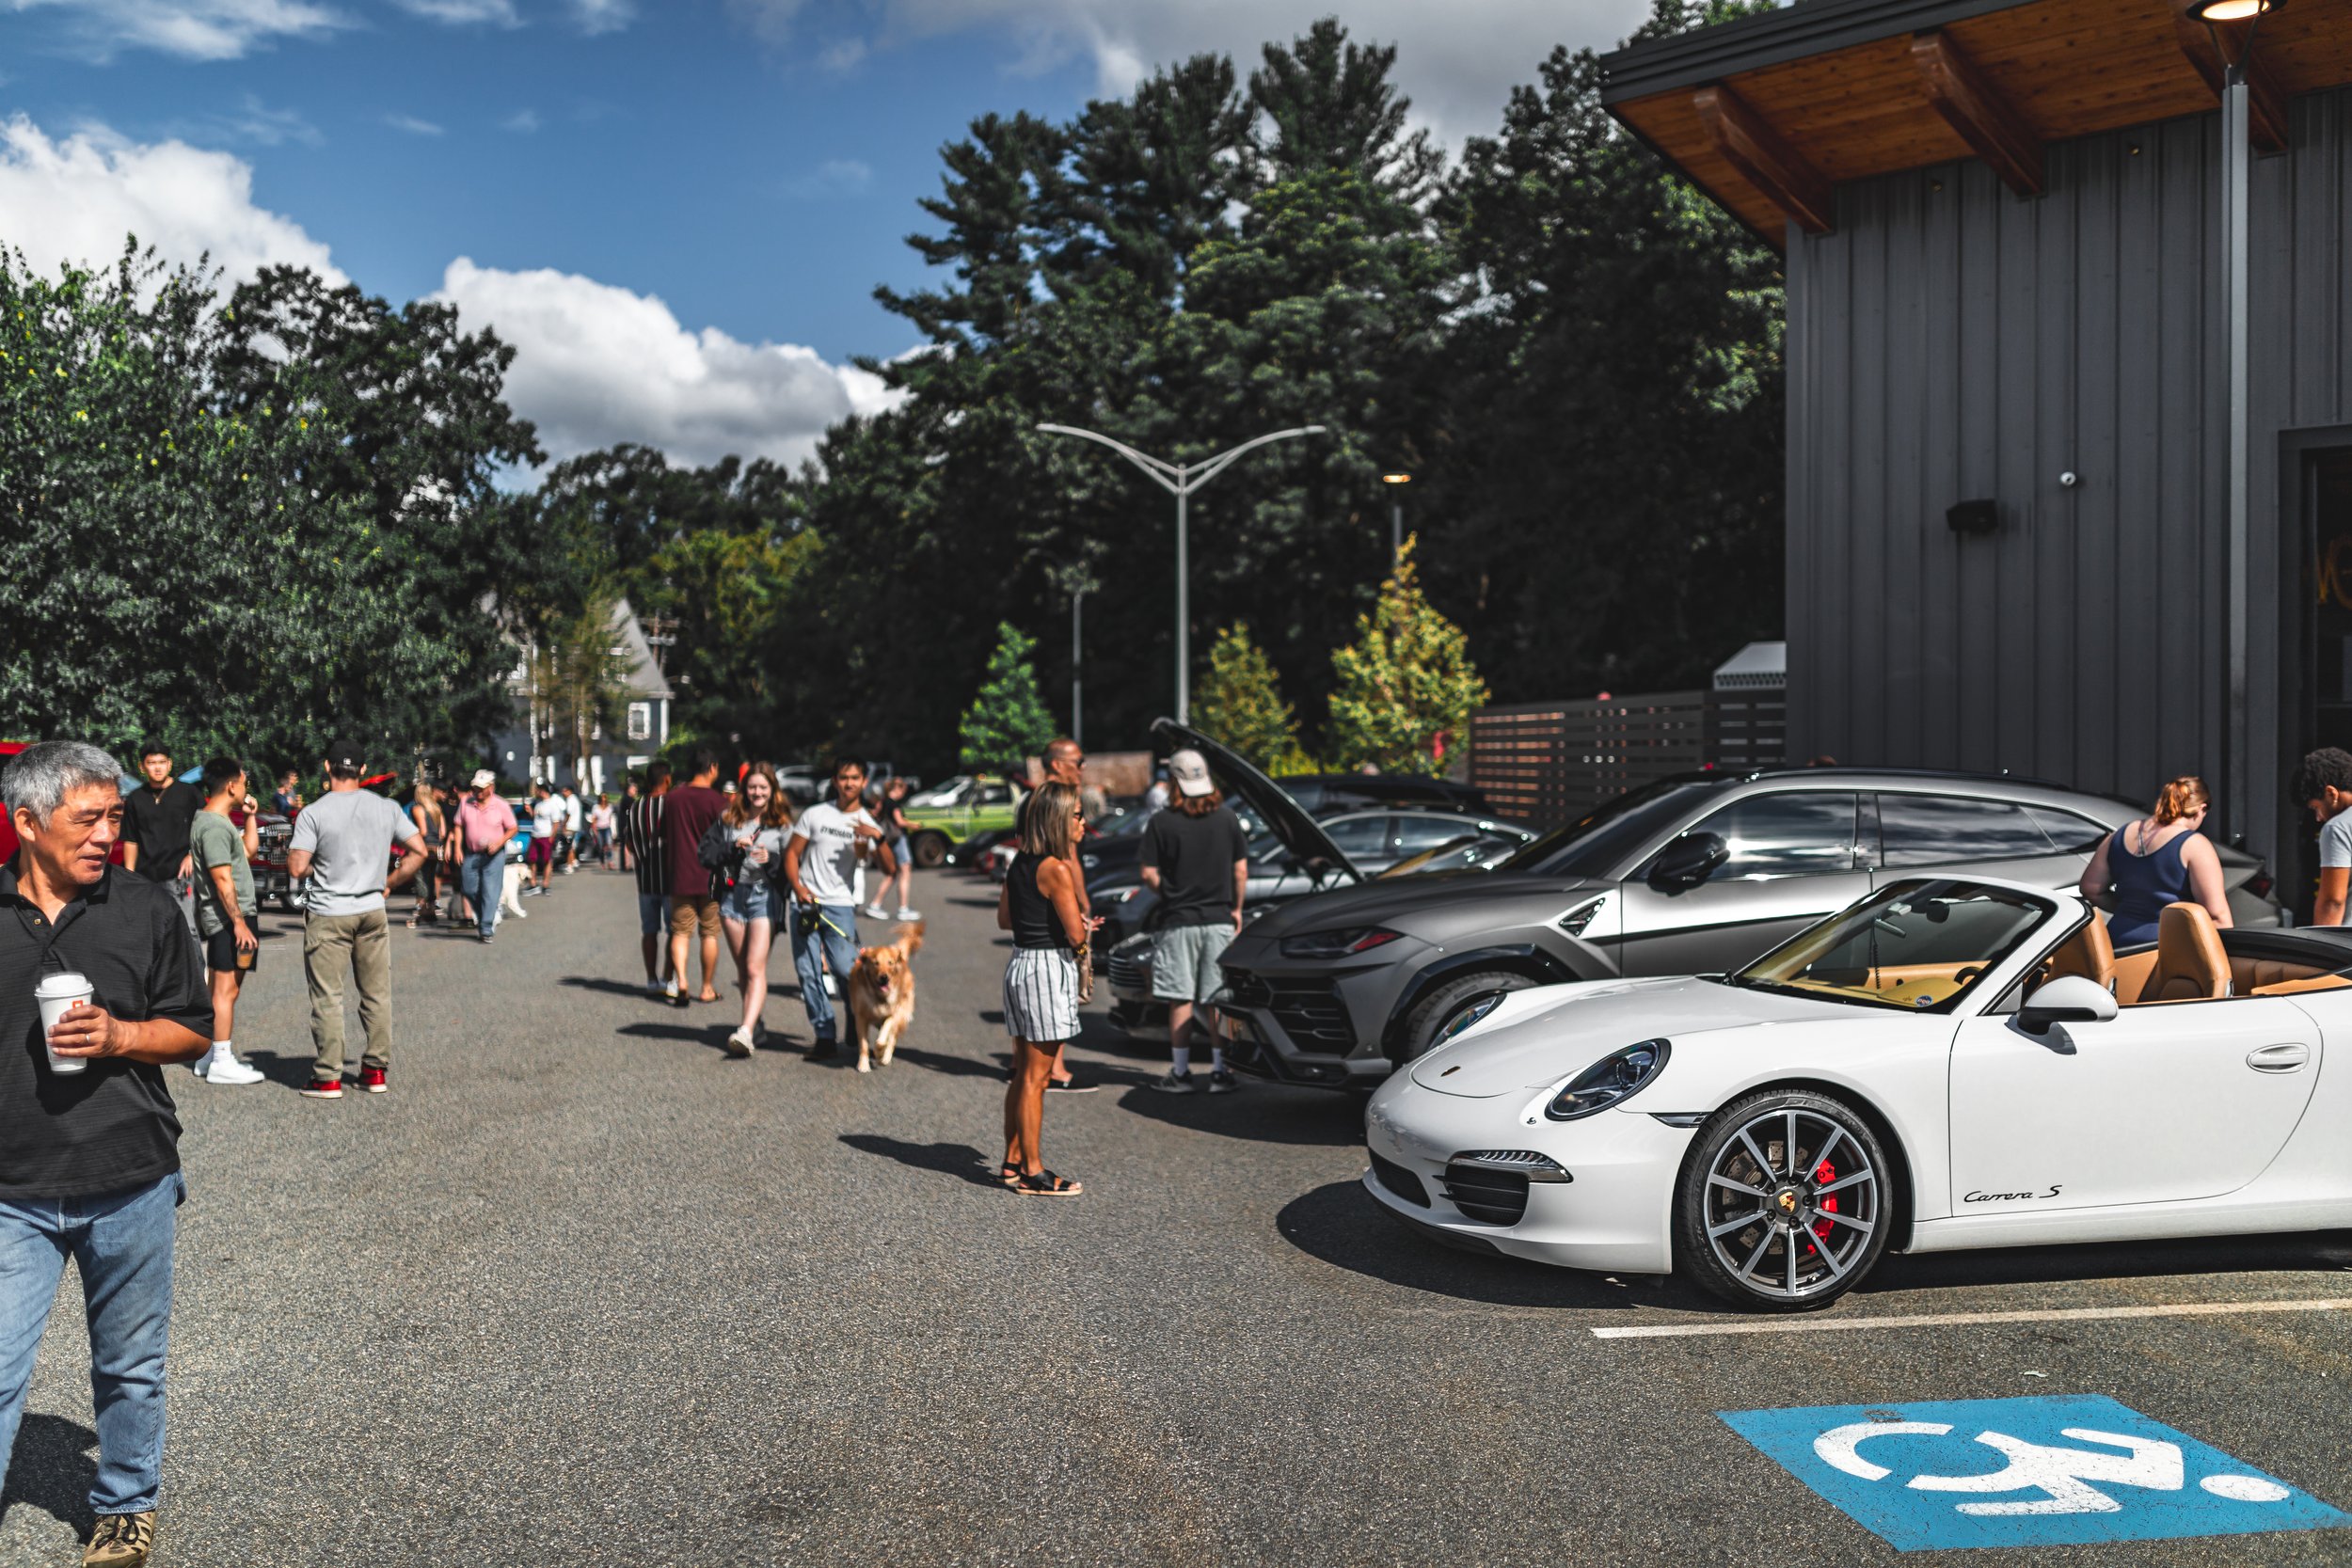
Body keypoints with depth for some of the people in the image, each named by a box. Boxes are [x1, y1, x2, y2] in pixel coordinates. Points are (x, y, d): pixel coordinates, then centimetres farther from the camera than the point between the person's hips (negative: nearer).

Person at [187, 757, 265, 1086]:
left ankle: (212, 1056, 21)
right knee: (226, 989, -8)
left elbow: (249, 850, 26)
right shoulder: (214, 826, -17)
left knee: (222, 988, 14)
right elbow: (222, 879, -21)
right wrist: (240, 922, -22)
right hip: (228, 916, -11)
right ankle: (221, 1062, -6)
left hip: (224, 918, 11)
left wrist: (250, 816, 18)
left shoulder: (213, 821, 15)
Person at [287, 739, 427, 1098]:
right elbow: (418, 851, 3)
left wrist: (318, 865, 8)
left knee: (327, 997, 3)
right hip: (373, 911, 4)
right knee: (376, 994, 11)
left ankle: (328, 1078, 6)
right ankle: (376, 1071, 16)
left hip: (328, 915, -3)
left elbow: (297, 867, -14)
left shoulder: (313, 813, -10)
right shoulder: (387, 808, 2)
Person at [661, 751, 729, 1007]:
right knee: (710, 933, 9)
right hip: (710, 877, -2)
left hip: (679, 877, 2)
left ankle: (680, 980, -13)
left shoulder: (674, 797, 1)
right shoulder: (718, 801, -10)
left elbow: (663, 836, 10)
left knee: (680, 931, 7)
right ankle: (707, 988, 15)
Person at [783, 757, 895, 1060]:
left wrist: (879, 837, -19)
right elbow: (792, 853, 8)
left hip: (840, 905, -1)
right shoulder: (815, 814, 6)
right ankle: (825, 1037, 10)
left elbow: (890, 870, -4)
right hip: (805, 903, 1)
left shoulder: (869, 823, 5)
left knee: (846, 970, -13)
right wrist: (798, 887, -8)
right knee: (808, 973, 0)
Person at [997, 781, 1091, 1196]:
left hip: (1020, 963, 9)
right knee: (1035, 1077, -3)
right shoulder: (1057, 869, -16)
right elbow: (1076, 934, -17)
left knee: (1023, 1073, 16)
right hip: (1049, 967, -9)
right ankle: (1033, 1174, 3)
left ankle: (1013, 1162, 24)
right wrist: (1080, 928, 5)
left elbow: (1004, 919, 18)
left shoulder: (1020, 863, 9)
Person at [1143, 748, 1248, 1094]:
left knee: (1181, 1001, 4)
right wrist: (1236, 909, 15)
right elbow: (1241, 872, 2)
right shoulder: (1227, 818, 0)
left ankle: (1180, 1073, 8)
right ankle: (1219, 1072, 8)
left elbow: (1149, 875, -7)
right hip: (1219, 920, 2)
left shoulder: (1161, 823, -7)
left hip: (1178, 921, -2)